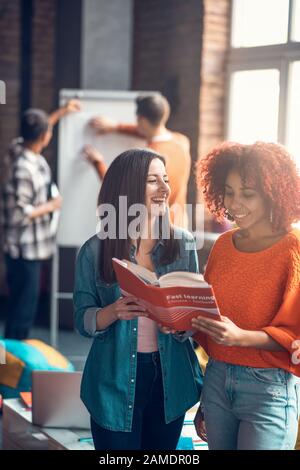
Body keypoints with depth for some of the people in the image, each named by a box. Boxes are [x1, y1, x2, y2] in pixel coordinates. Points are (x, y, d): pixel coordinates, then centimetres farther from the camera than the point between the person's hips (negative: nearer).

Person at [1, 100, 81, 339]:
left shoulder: (19, 147, 0)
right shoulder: (23, 169, -28)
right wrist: (50, 206, -15)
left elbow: (35, 132, 25)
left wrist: (61, 112, 27)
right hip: (24, 249, -10)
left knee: (22, 304, 20)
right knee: (23, 308, 1)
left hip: (30, 247, 10)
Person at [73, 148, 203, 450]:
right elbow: (82, 320, -4)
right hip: (114, 379, -2)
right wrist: (114, 312, -24)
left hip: (171, 377, 2)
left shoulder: (183, 244, 0)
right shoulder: (95, 250, -6)